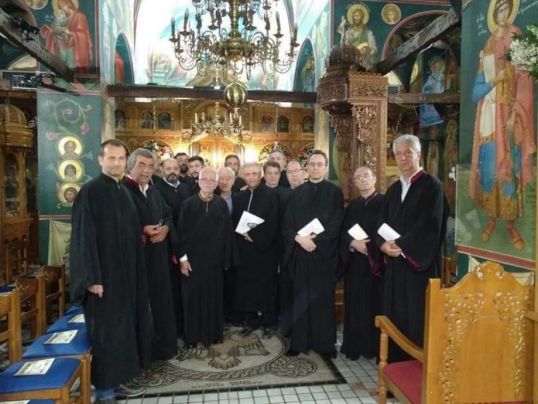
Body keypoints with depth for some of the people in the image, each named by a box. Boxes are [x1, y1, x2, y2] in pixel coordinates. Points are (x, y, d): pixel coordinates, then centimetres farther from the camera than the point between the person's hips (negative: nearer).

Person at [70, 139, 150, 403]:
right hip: (103, 274, -7)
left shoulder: (124, 192, 11)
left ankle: (117, 381, 29)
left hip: (126, 272, 8)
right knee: (105, 330, 3)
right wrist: (92, 277, -20)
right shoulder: (90, 191, -12)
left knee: (124, 327, 14)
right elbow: (83, 236, -16)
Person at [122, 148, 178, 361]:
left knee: (160, 301, 14)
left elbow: (169, 215, 17)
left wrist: (165, 228, -3)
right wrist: (142, 232, -22)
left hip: (158, 255, 7)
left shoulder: (154, 191, 13)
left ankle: (161, 345, 29)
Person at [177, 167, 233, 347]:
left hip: (214, 258, 1)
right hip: (193, 258, -1)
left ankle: (213, 332, 26)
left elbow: (228, 231, 0)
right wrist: (182, 257, -9)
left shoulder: (221, 204, 0)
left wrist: (226, 258, -3)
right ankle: (193, 334, 22)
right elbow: (181, 232, -5)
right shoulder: (188, 203, -4)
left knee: (213, 295, 11)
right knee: (193, 296, 7)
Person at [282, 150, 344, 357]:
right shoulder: (297, 192, 9)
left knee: (324, 298, 5)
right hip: (300, 252, 2)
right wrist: (299, 238, -14)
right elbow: (287, 223, 3)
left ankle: (325, 342, 16)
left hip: (324, 253, -2)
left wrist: (315, 240, -16)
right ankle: (300, 341, 17)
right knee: (301, 298, 7)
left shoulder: (335, 192, 2)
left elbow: (336, 224, -6)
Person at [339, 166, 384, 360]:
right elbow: (343, 233, 7)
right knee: (355, 305, 8)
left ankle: (376, 346, 13)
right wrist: (353, 243, -13)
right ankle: (354, 345, 18)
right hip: (355, 263, 4)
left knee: (375, 304, 0)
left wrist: (370, 246, -18)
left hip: (377, 261, -4)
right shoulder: (352, 206, 13)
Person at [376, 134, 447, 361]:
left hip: (420, 263, -6)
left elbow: (430, 225, -15)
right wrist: (384, 244, -9)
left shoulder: (432, 185, -5)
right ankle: (395, 362, 22)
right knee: (394, 315, 9)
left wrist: (401, 246, -15)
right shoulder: (393, 189, 15)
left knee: (417, 317, 0)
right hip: (394, 263, 6)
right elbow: (382, 222, 11)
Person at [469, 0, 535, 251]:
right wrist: (494, 81, -13)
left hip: (509, 115, -2)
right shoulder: (486, 48, 13)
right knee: (489, 166, 3)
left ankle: (511, 222, 10)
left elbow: (523, 84, -5)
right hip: (489, 116, 2)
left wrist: (514, 115, -14)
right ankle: (492, 218, 16)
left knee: (509, 166, -1)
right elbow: (475, 93, 5)